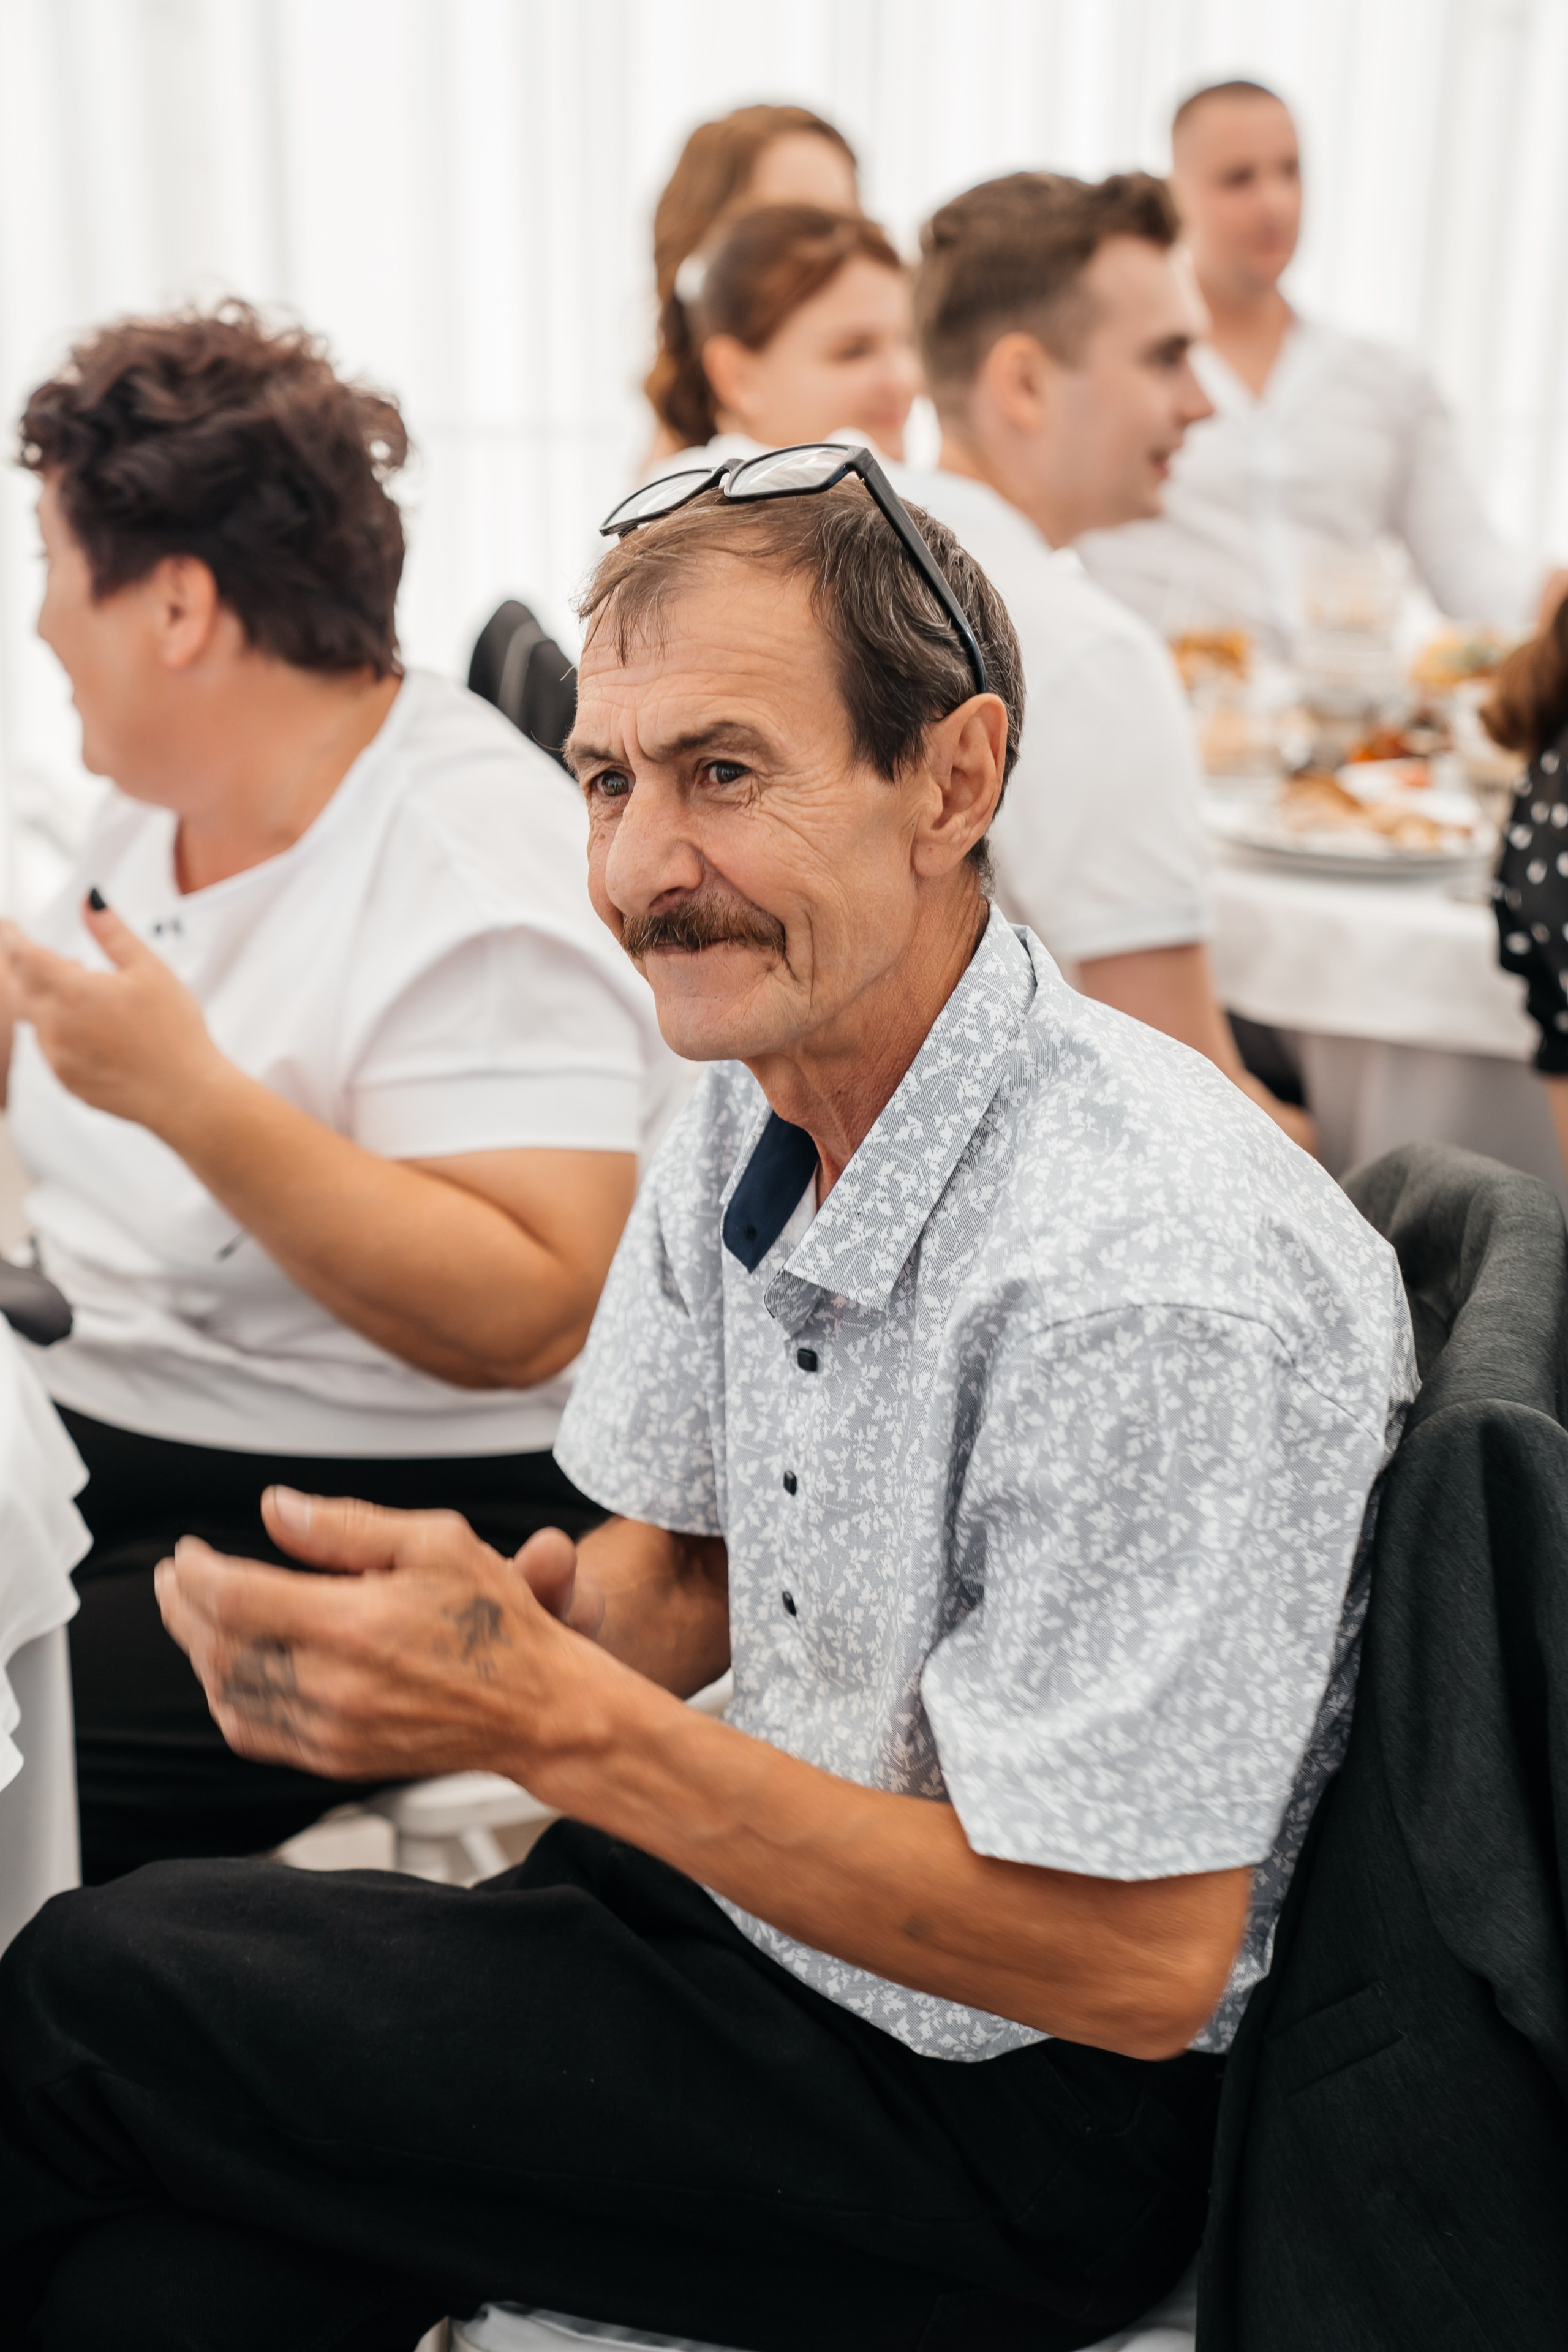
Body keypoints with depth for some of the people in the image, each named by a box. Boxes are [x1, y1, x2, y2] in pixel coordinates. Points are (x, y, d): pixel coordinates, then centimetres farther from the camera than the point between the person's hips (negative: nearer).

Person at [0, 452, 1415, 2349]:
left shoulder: (1145, 1282, -29)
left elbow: (1132, 1967, -24)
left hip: (1015, 2111, -6)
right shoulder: (750, 1108, -2)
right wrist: (511, 1610, -15)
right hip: (755, 1892, 7)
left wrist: (554, 1716, -28)